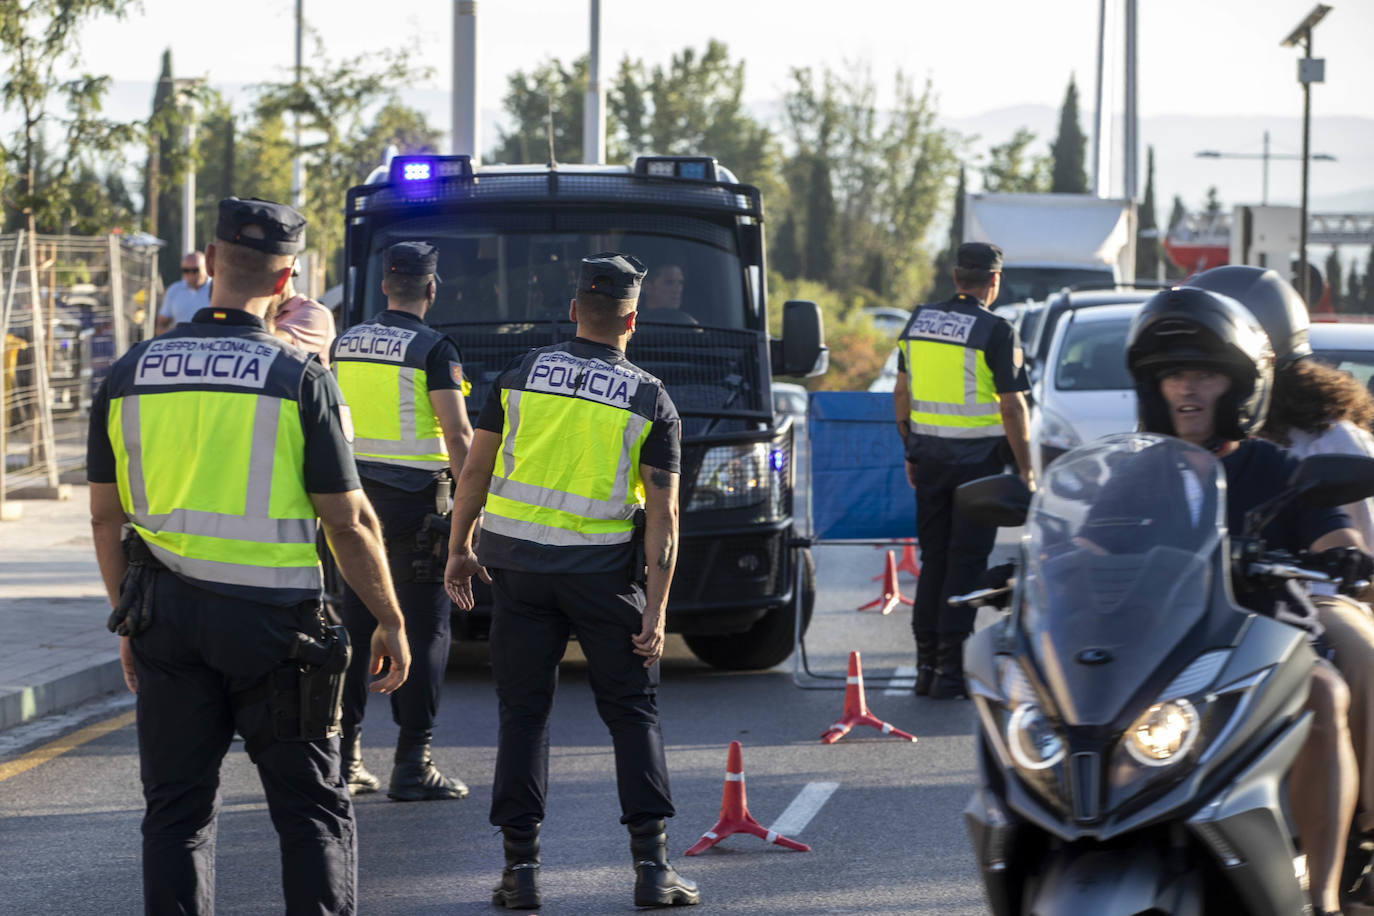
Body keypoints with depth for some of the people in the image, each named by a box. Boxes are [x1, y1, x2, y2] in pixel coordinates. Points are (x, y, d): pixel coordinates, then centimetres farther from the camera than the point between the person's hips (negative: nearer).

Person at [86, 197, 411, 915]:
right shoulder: (298, 377, -9)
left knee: (176, 810, 9)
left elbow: (106, 515, 8)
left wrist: (128, 618, 21)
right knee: (312, 809, 5)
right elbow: (349, 520, -7)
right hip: (272, 615, -3)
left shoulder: (131, 373, 2)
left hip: (166, 613, 3)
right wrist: (389, 622, 4)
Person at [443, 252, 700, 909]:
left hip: (518, 564, 1)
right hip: (604, 571, -1)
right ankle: (651, 866, 2)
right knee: (633, 713, 8)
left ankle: (521, 867, 3)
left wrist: (459, 548, 15)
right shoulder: (651, 400, -3)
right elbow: (662, 517, -6)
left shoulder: (520, 376, 0)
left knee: (523, 713, 7)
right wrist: (655, 613, -5)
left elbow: (475, 470, 3)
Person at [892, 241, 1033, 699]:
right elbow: (1012, 406, -13)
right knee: (965, 562, -1)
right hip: (978, 457, -5)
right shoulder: (996, 332, -11)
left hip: (930, 454, 5)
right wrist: (1026, 470, -7)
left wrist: (910, 452, 20)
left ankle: (926, 663, 13)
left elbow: (902, 393, 12)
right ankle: (951, 669, -2)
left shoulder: (919, 320, 6)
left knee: (934, 559, 12)